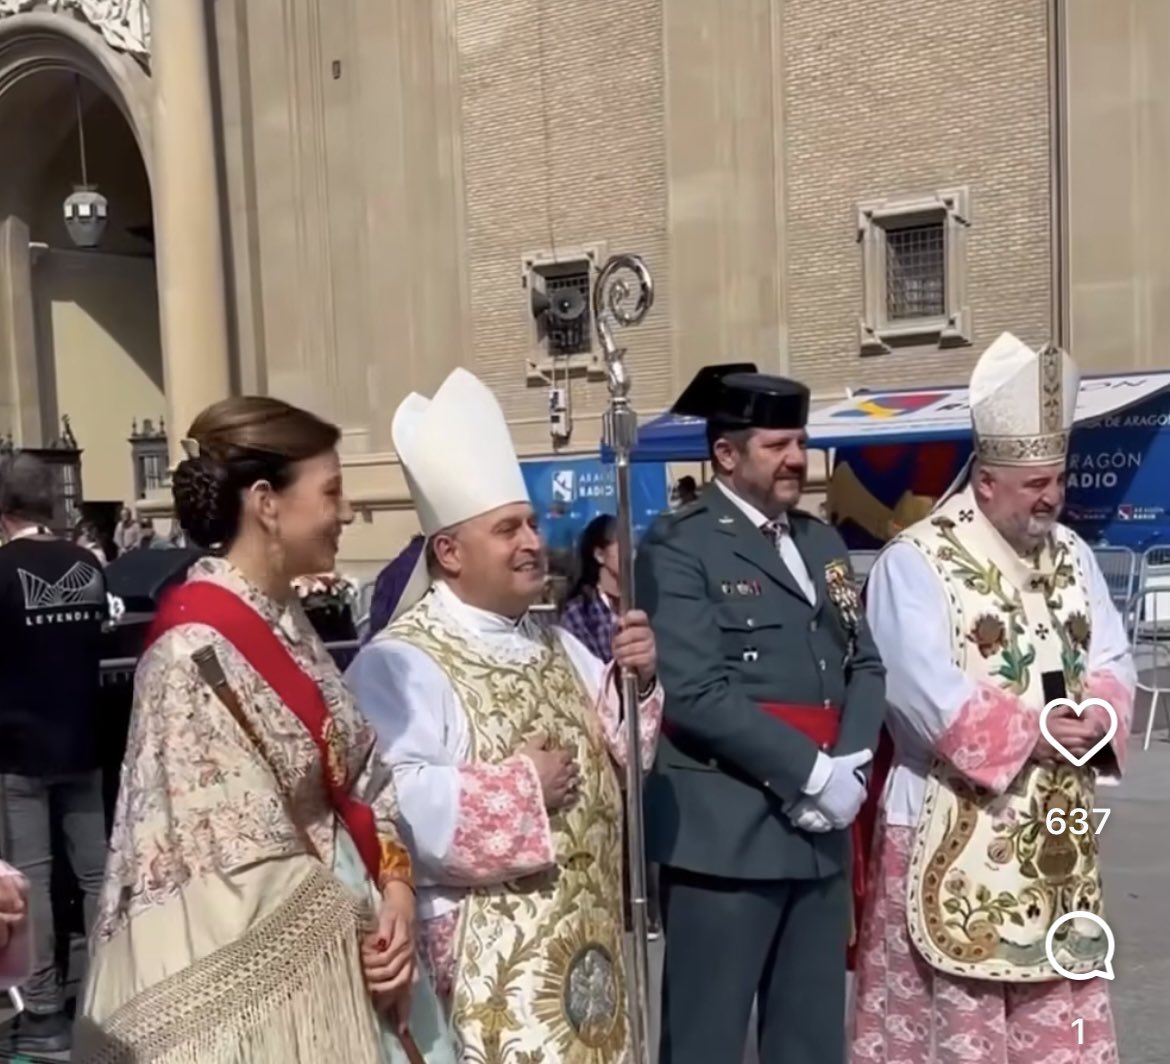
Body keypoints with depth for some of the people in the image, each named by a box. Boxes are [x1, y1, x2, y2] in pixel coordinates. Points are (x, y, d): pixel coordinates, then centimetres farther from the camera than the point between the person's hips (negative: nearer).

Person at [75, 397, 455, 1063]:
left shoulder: (287, 619, 5)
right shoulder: (197, 650, -21)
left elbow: (355, 772, 8)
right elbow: (236, 853, -21)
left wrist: (395, 888, -6)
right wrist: (352, 939, -14)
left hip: (324, 947, 8)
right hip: (254, 976, -8)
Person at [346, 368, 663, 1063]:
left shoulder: (556, 644, 12)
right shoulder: (401, 663, -16)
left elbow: (613, 755, 16)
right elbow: (390, 804, -30)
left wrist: (637, 682, -3)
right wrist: (521, 787, -21)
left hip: (584, 939, 8)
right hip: (487, 958, -8)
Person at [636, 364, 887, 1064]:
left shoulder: (823, 542, 16)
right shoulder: (678, 549, -8)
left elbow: (865, 664, 13)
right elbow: (697, 696, -17)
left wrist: (851, 766, -4)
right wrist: (811, 771, -14)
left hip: (822, 828, 7)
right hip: (726, 836, -7)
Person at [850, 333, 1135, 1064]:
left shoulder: (1072, 555, 10)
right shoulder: (915, 563, -12)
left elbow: (1112, 658, 9)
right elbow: (929, 692, -21)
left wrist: (1098, 717, -12)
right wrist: (1032, 734, -19)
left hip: (1058, 832, 7)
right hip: (952, 832, -6)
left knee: (1060, 998, 14)